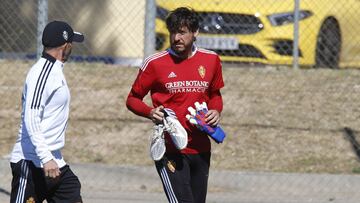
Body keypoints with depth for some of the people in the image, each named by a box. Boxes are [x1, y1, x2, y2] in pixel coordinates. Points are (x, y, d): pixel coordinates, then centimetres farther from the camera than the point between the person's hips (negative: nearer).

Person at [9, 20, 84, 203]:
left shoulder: (55, 71, 16)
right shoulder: (42, 73, -15)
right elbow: (31, 120, -23)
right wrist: (46, 158, -28)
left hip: (54, 162, 10)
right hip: (31, 162, -10)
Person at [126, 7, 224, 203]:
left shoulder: (211, 60, 6)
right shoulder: (155, 63, -6)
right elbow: (132, 99, 4)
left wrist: (216, 111, 1)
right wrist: (150, 112, -16)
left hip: (200, 148, 5)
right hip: (170, 149, -5)